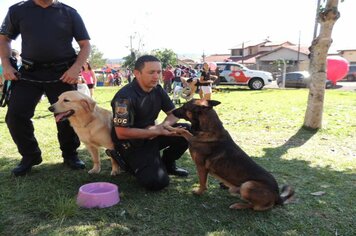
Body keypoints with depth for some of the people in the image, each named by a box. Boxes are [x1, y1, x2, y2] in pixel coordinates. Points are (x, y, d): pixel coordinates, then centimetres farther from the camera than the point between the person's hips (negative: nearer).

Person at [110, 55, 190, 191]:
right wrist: (158, 131, -24)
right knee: (157, 181, -22)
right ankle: (133, 163, 8)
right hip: (131, 143, -6)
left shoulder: (157, 90, -2)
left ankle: (167, 163, 12)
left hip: (152, 136, 7)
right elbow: (121, 133, -25)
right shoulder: (125, 97, -24)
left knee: (186, 131, -12)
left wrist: (161, 126, -17)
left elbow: (174, 113, 6)